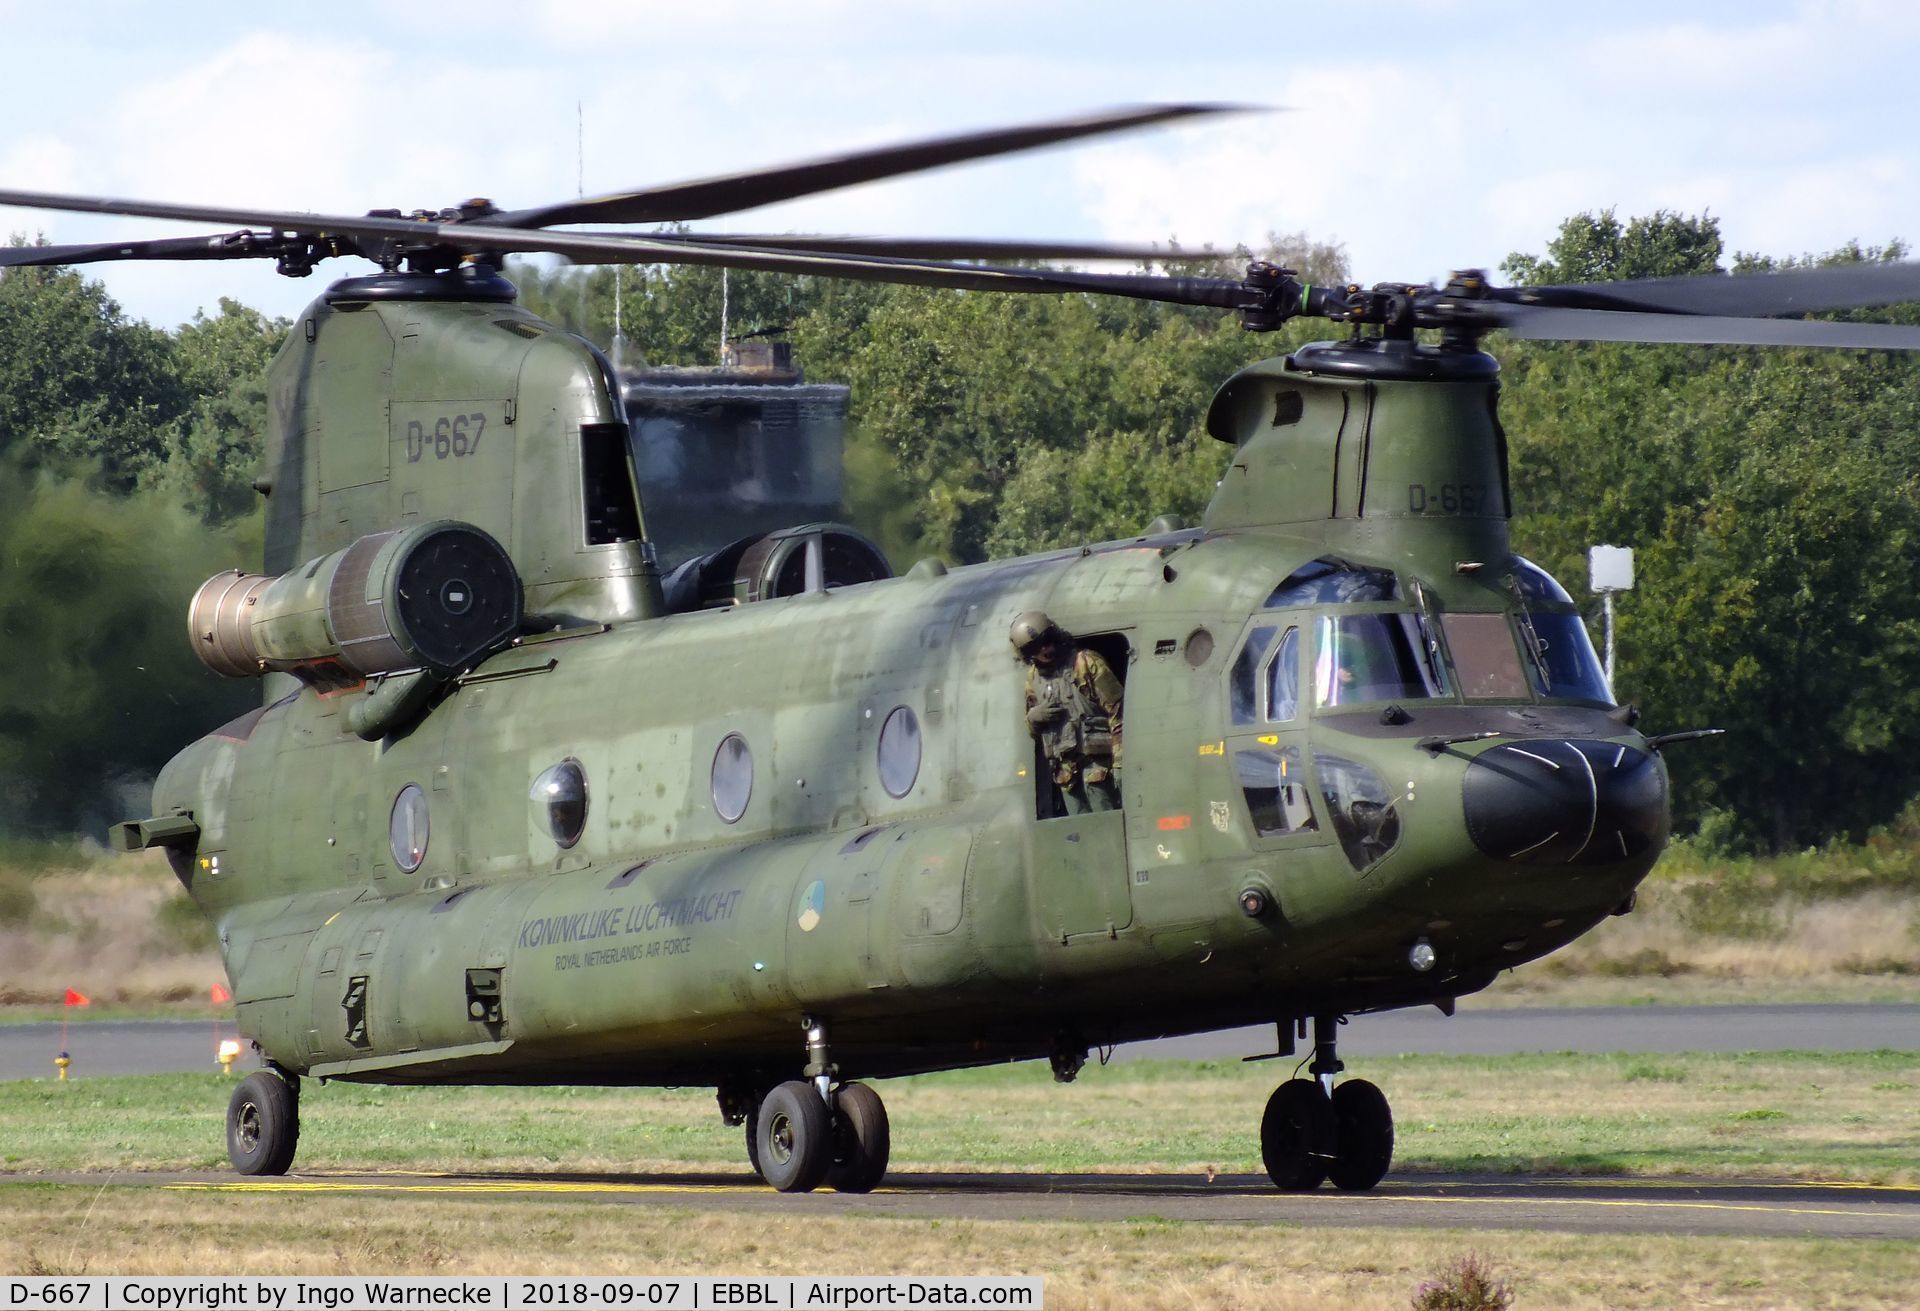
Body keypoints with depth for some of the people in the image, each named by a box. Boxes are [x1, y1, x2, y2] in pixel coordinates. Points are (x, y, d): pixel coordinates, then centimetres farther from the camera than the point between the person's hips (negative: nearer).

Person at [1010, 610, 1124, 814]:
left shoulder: (1086, 664, -6)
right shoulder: (1034, 676, 15)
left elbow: (1116, 712, -10)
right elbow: (1032, 728, 23)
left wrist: (1119, 763, -16)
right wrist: (1033, 717, -3)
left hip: (1095, 761, -6)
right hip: (1065, 770, 6)